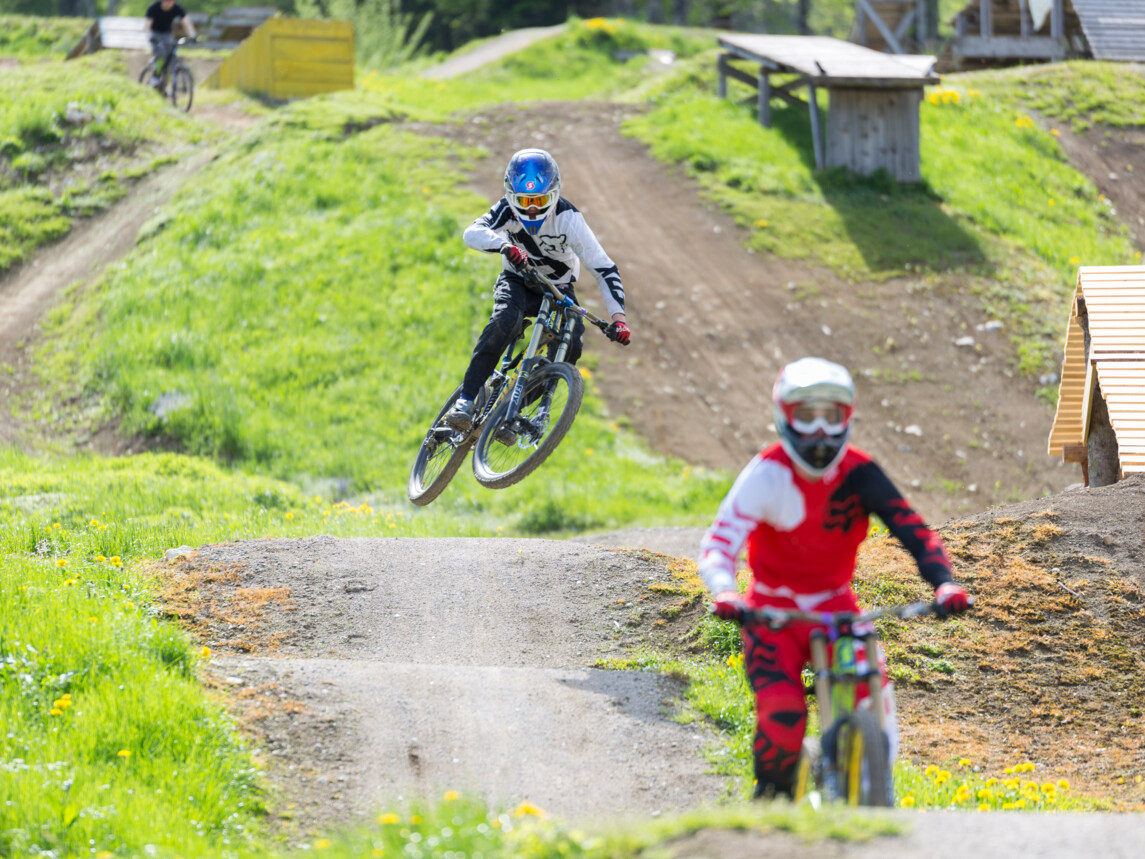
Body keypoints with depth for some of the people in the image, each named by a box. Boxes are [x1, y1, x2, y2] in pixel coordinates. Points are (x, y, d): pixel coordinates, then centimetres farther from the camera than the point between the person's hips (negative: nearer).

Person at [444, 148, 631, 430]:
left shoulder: (568, 218, -25)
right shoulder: (507, 210, -21)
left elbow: (604, 268, -25)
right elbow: (472, 233, -39)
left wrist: (618, 316, -35)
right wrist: (505, 245, -60)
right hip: (517, 282, 0)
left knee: (570, 346, -25)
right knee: (505, 320, -34)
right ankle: (465, 401, -33)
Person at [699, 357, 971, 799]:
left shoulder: (859, 473, -9)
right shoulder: (766, 474, -16)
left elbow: (911, 528, -16)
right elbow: (719, 541, -24)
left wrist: (943, 580, -34)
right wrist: (724, 592, -44)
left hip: (835, 607, 2)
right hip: (772, 611, -2)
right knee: (782, 714, -24)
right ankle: (771, 799, 1)